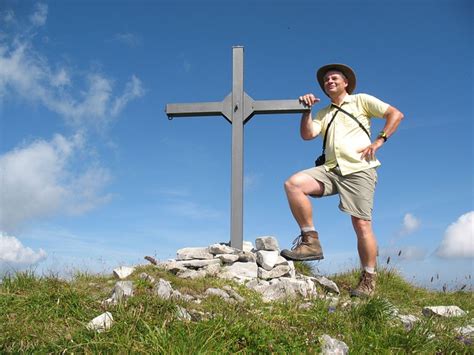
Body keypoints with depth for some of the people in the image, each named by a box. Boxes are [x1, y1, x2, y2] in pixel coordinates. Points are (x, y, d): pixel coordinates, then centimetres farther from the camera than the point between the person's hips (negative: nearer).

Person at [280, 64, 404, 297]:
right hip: (331, 169, 4)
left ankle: (368, 280, 4)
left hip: (358, 170, -4)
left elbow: (395, 114, 6)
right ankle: (310, 241, -17)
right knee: (293, 184, -21)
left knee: (362, 225, -8)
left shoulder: (361, 101, 13)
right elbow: (307, 134, 8)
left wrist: (379, 141, -4)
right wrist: (307, 110, -2)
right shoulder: (323, 114, 25)